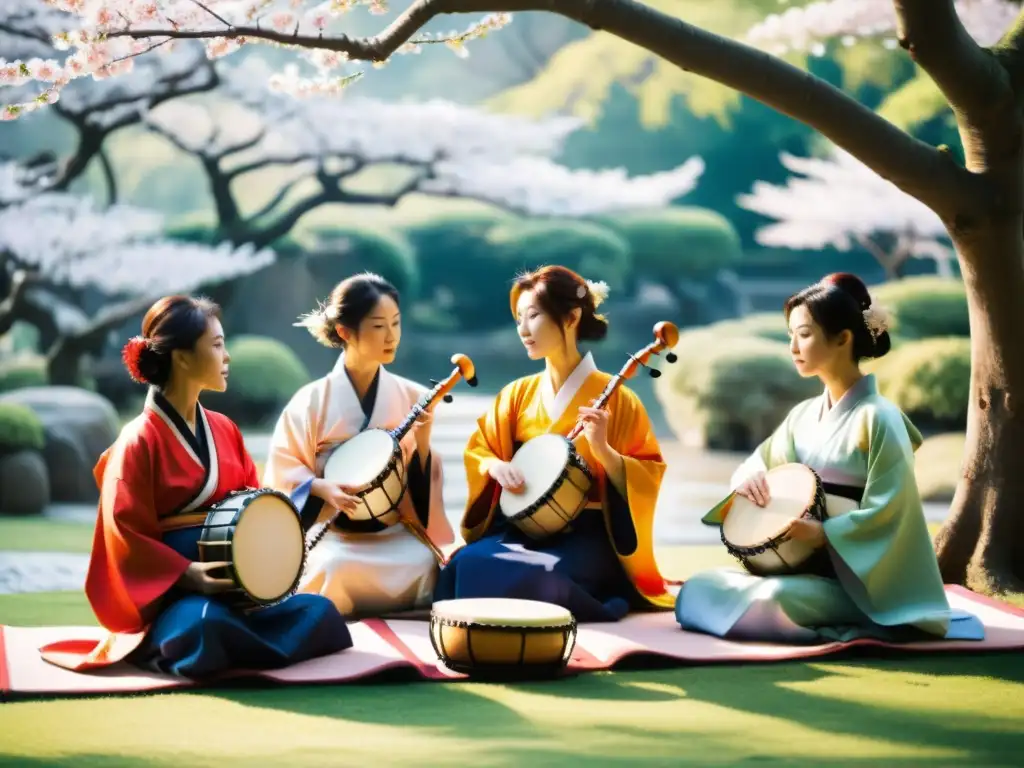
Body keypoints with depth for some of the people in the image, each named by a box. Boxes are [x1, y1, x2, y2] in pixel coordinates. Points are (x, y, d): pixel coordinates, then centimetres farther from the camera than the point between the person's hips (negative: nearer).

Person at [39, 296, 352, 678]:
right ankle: (159, 644, -6)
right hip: (171, 594, -7)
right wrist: (188, 574, -22)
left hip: (233, 583, 7)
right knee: (210, 627, -40)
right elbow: (127, 535, -12)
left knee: (318, 613, -16)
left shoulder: (225, 430, 12)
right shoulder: (139, 441, -8)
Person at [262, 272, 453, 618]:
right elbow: (283, 472, -1)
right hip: (332, 532, -2)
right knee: (332, 568, -37)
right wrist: (323, 488, -19)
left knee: (427, 564, -31)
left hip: (397, 533, 2)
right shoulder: (312, 400, -4)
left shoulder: (411, 397, 3)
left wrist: (422, 440, -12)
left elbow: (423, 485, 6)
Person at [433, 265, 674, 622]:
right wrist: (495, 466, -7)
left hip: (586, 537, -4)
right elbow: (477, 451, 15)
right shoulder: (517, 394, 10)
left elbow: (645, 482, -6)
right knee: (465, 564, -28)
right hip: (522, 527, 4)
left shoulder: (613, 398, -4)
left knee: (523, 576, -35)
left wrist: (602, 449, -23)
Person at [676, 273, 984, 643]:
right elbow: (761, 461, 17)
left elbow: (886, 513, -15)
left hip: (856, 580, -7)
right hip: (800, 565, 8)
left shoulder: (877, 418, -12)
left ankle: (856, 626, -10)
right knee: (701, 589, -9)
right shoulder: (804, 414, 10)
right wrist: (749, 478, -7)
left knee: (777, 600, -36)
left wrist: (824, 534, -26)